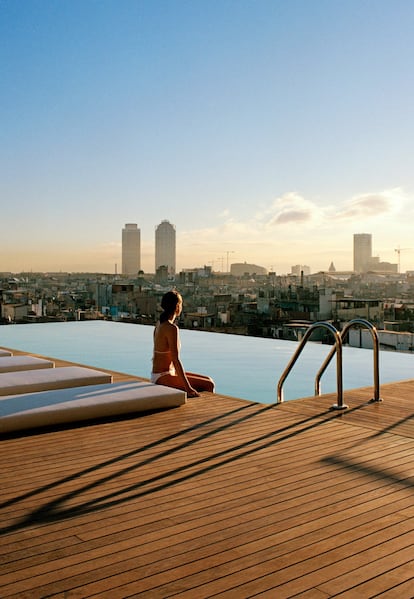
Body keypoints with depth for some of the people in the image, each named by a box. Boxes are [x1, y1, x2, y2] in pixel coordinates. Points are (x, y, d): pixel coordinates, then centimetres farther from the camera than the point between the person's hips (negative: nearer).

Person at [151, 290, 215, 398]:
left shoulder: (160, 324, 9)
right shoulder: (172, 328, -19)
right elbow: (175, 360, -24)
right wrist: (188, 387, -24)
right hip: (163, 378, -9)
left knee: (209, 381, 11)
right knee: (208, 386, -9)